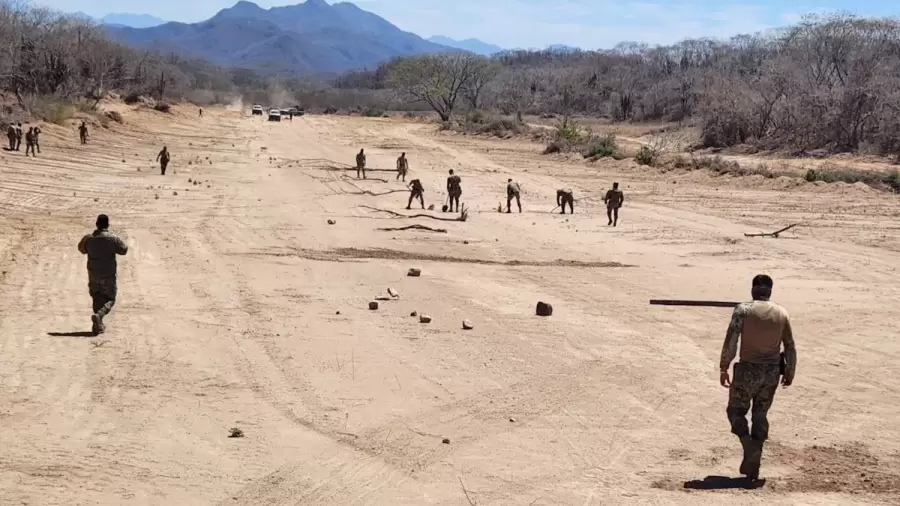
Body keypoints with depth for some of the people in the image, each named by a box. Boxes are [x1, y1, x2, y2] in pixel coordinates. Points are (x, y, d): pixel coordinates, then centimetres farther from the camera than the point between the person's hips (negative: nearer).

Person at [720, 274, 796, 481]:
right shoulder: (782, 313, 3)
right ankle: (753, 466, 15)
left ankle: (750, 447, -13)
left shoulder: (743, 309, -8)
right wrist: (789, 371, 19)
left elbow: (731, 341, -13)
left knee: (736, 411, 11)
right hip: (772, 371, 4)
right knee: (760, 416, 15)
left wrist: (723, 368, -6)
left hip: (748, 370, -4)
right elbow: (790, 347, 7)